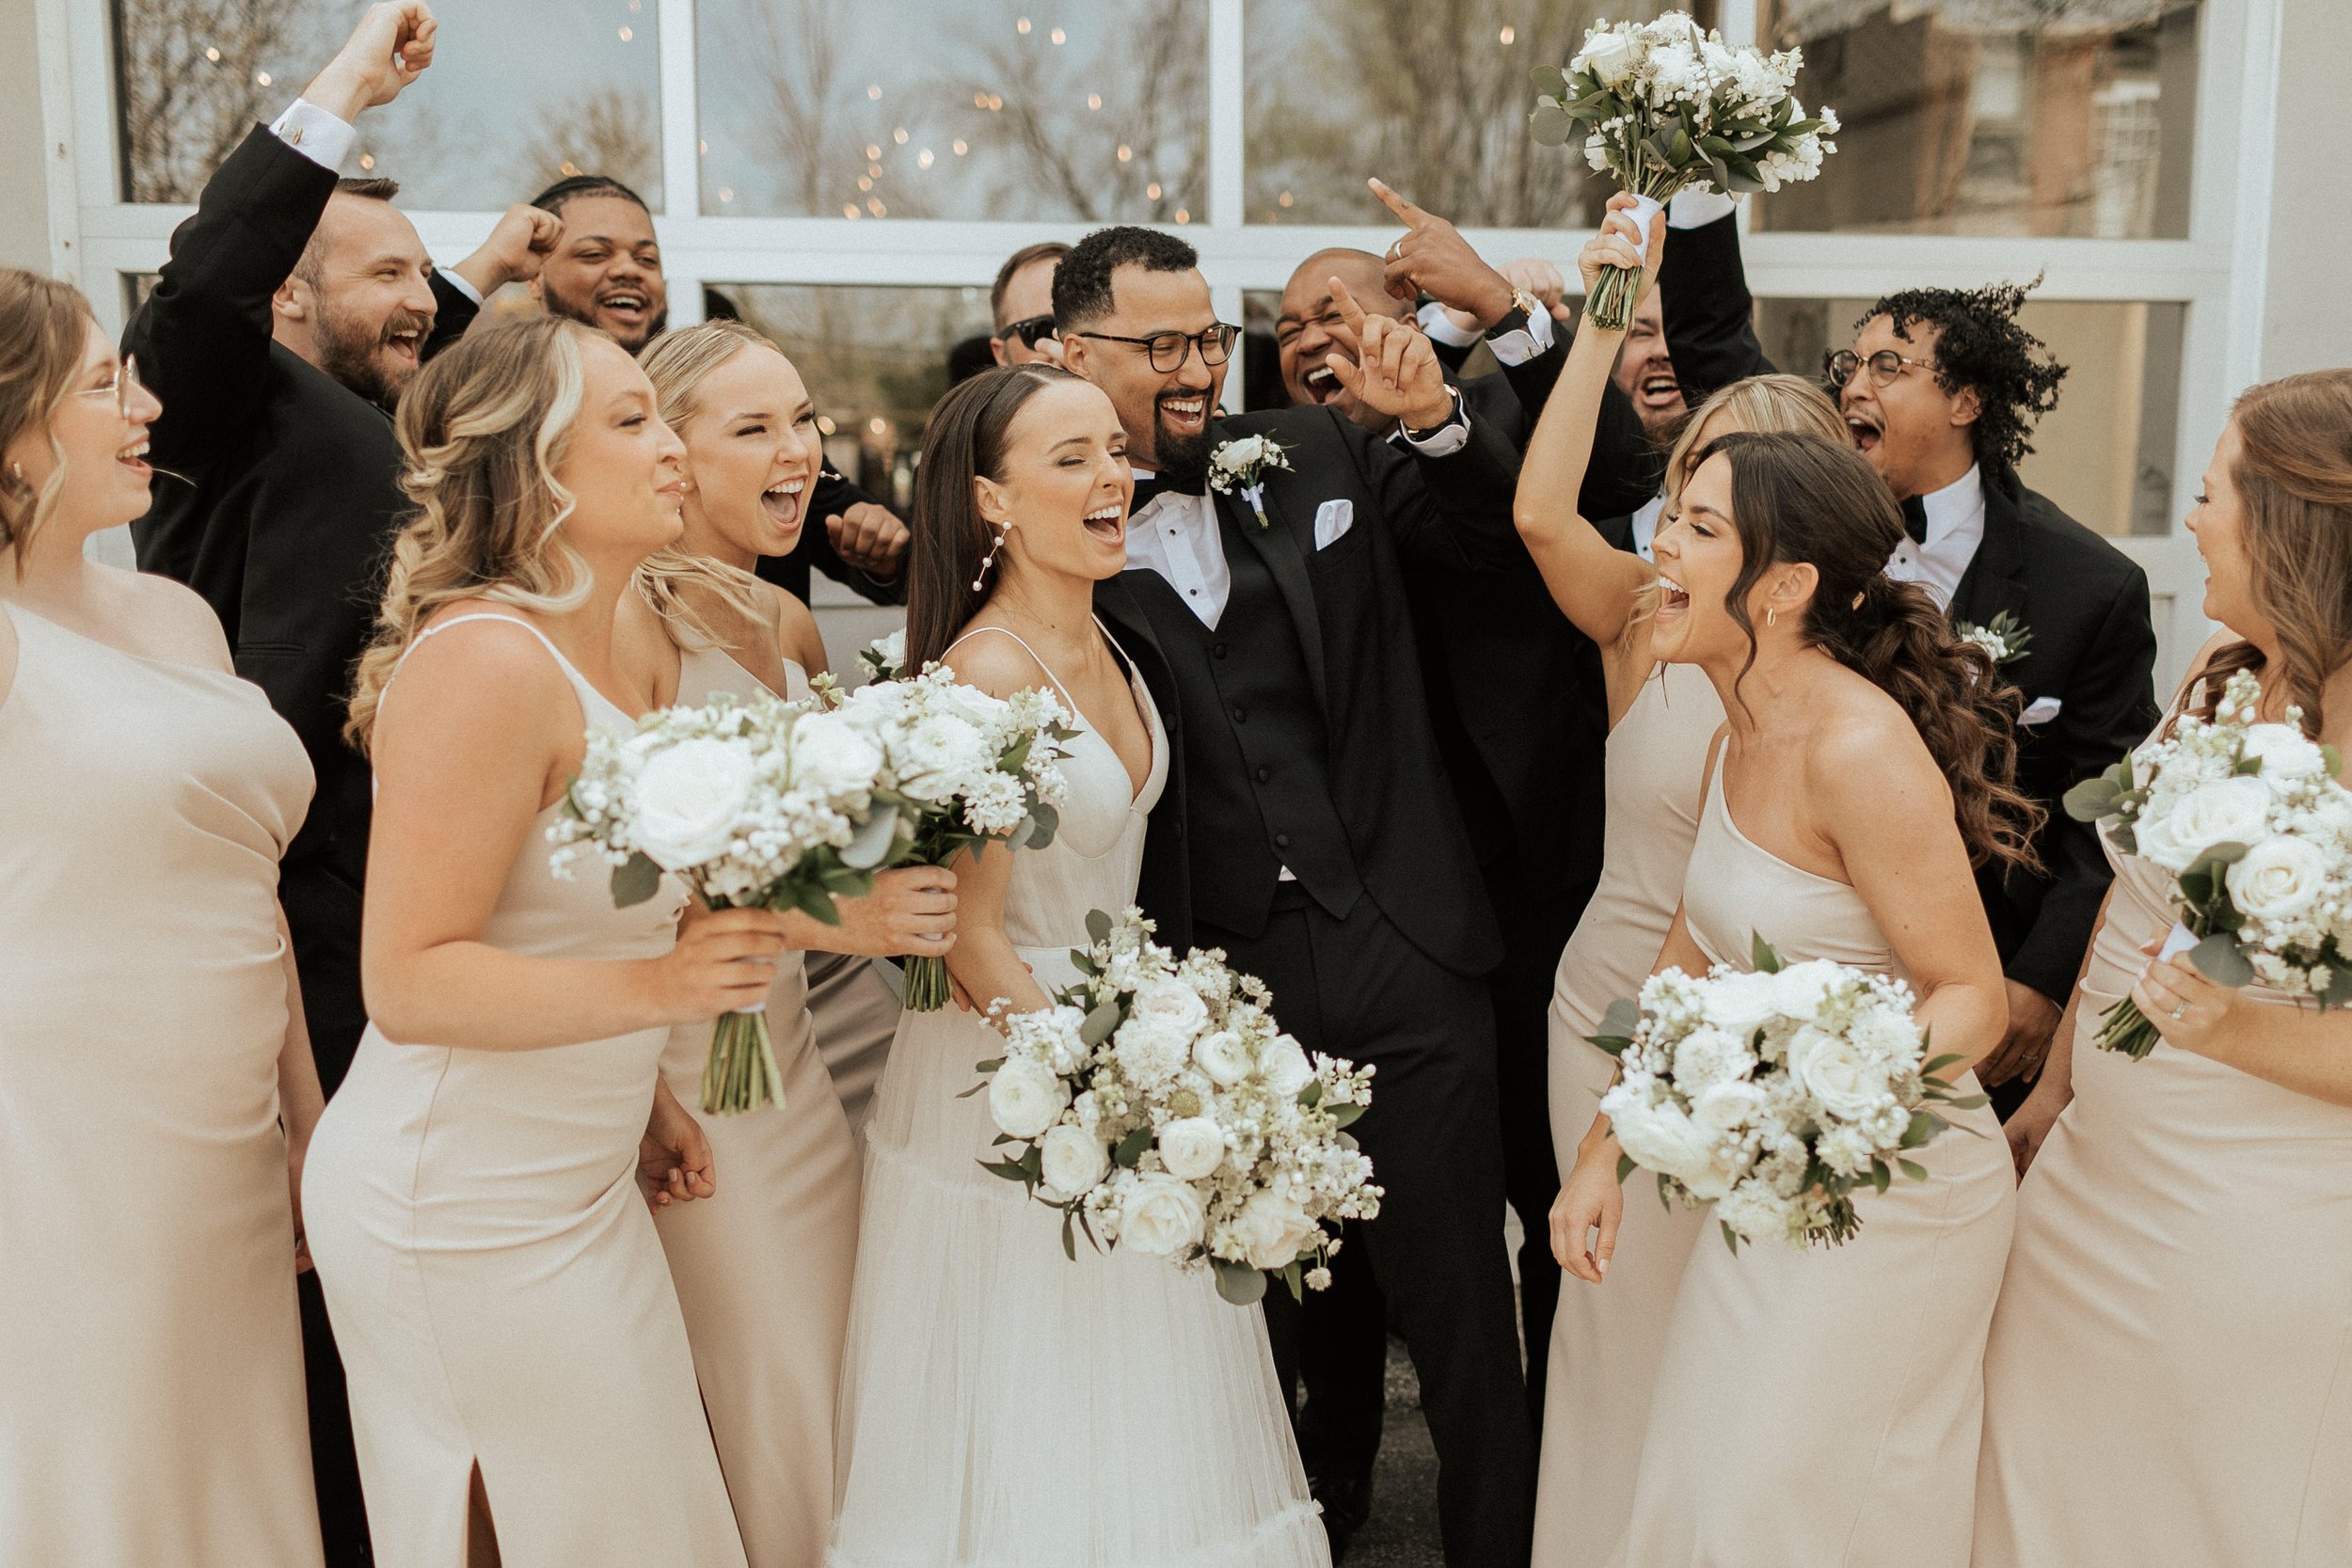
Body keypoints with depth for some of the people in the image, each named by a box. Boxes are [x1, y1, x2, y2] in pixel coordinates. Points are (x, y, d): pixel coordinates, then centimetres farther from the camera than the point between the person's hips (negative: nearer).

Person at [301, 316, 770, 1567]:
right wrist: (652, 989, -31)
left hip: (574, 1181, 9)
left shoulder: (610, 649, 9)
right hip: (463, 1215, -9)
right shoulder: (485, 663, -20)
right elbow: (408, 981, -23)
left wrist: (639, 1094, 12)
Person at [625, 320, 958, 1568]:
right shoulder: (634, 619, -15)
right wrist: (828, 918, -26)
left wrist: (900, 881, -2)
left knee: (829, 1394, 14)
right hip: (685, 1061, -7)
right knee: (754, 1410, 3)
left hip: (790, 1047, 7)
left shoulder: (789, 626, 9)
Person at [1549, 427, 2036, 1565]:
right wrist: (1603, 1149, 7)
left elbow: (1975, 997, -19)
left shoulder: (1861, 749, -24)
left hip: (1887, 1191, -8)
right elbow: (1690, 961, 9)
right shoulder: (1742, 736, 2)